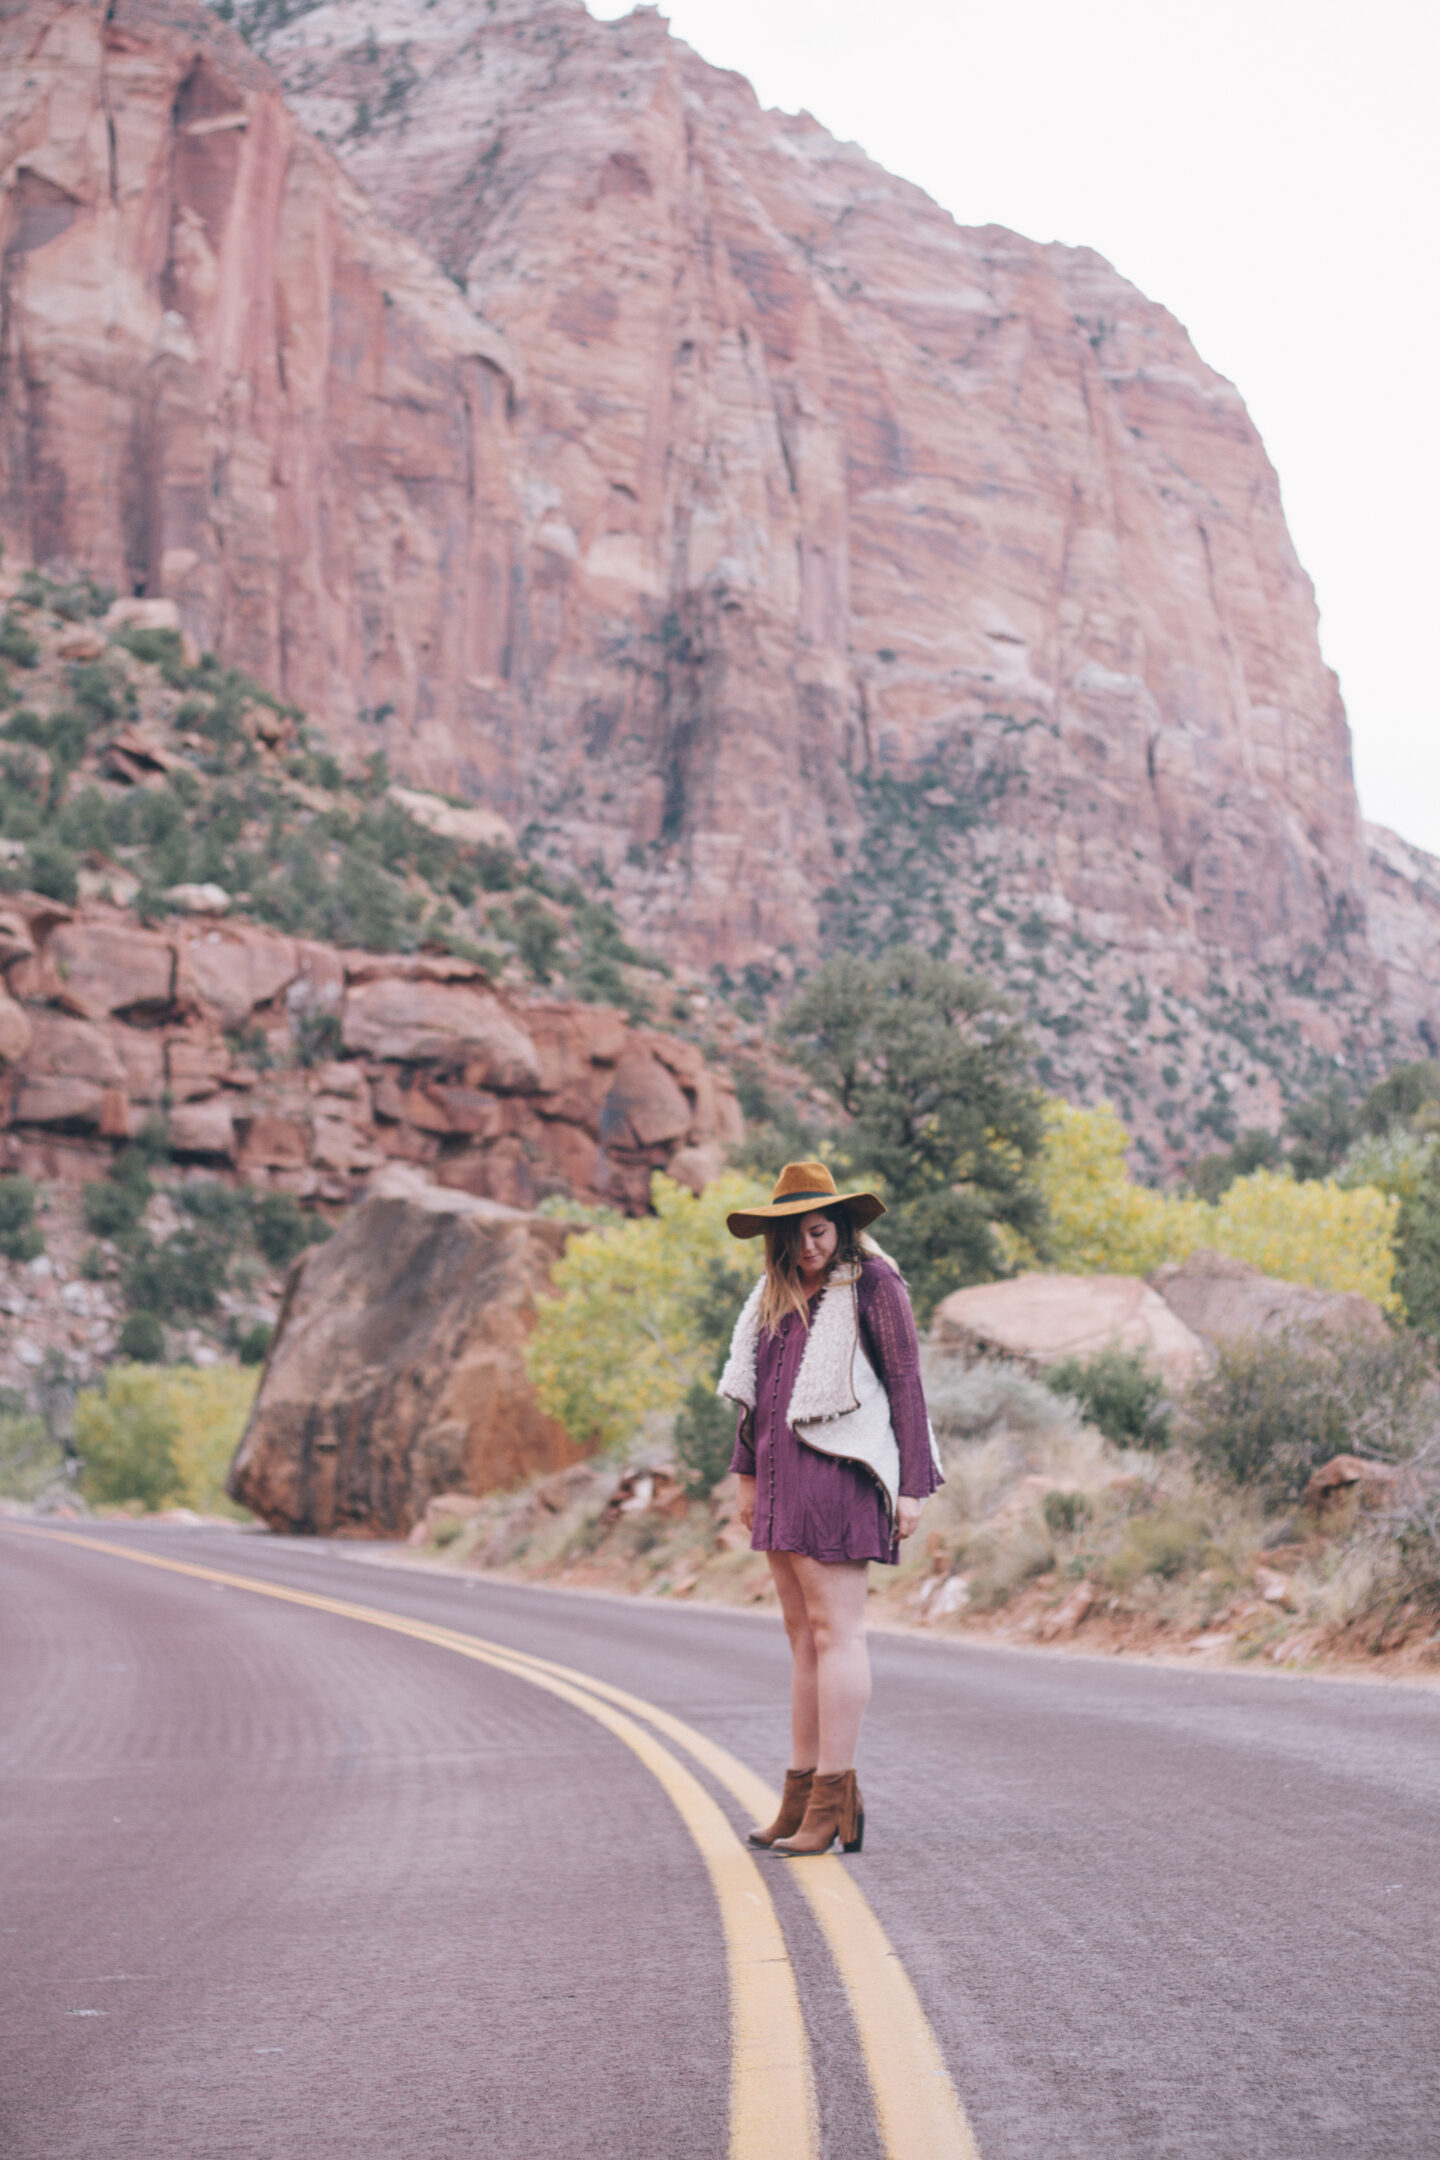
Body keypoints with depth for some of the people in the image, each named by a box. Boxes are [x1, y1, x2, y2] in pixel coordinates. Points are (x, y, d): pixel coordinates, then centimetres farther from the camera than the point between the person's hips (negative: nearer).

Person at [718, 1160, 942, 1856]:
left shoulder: (871, 1283, -5)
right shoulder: (776, 1291, 16)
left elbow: (906, 1383, -6)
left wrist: (912, 1485, -9)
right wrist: (748, 1474, 21)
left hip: (836, 1470, -8)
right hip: (783, 1472, 8)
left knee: (832, 1628, -8)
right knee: (802, 1633, 9)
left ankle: (835, 1795, -7)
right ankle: (801, 1794, 12)